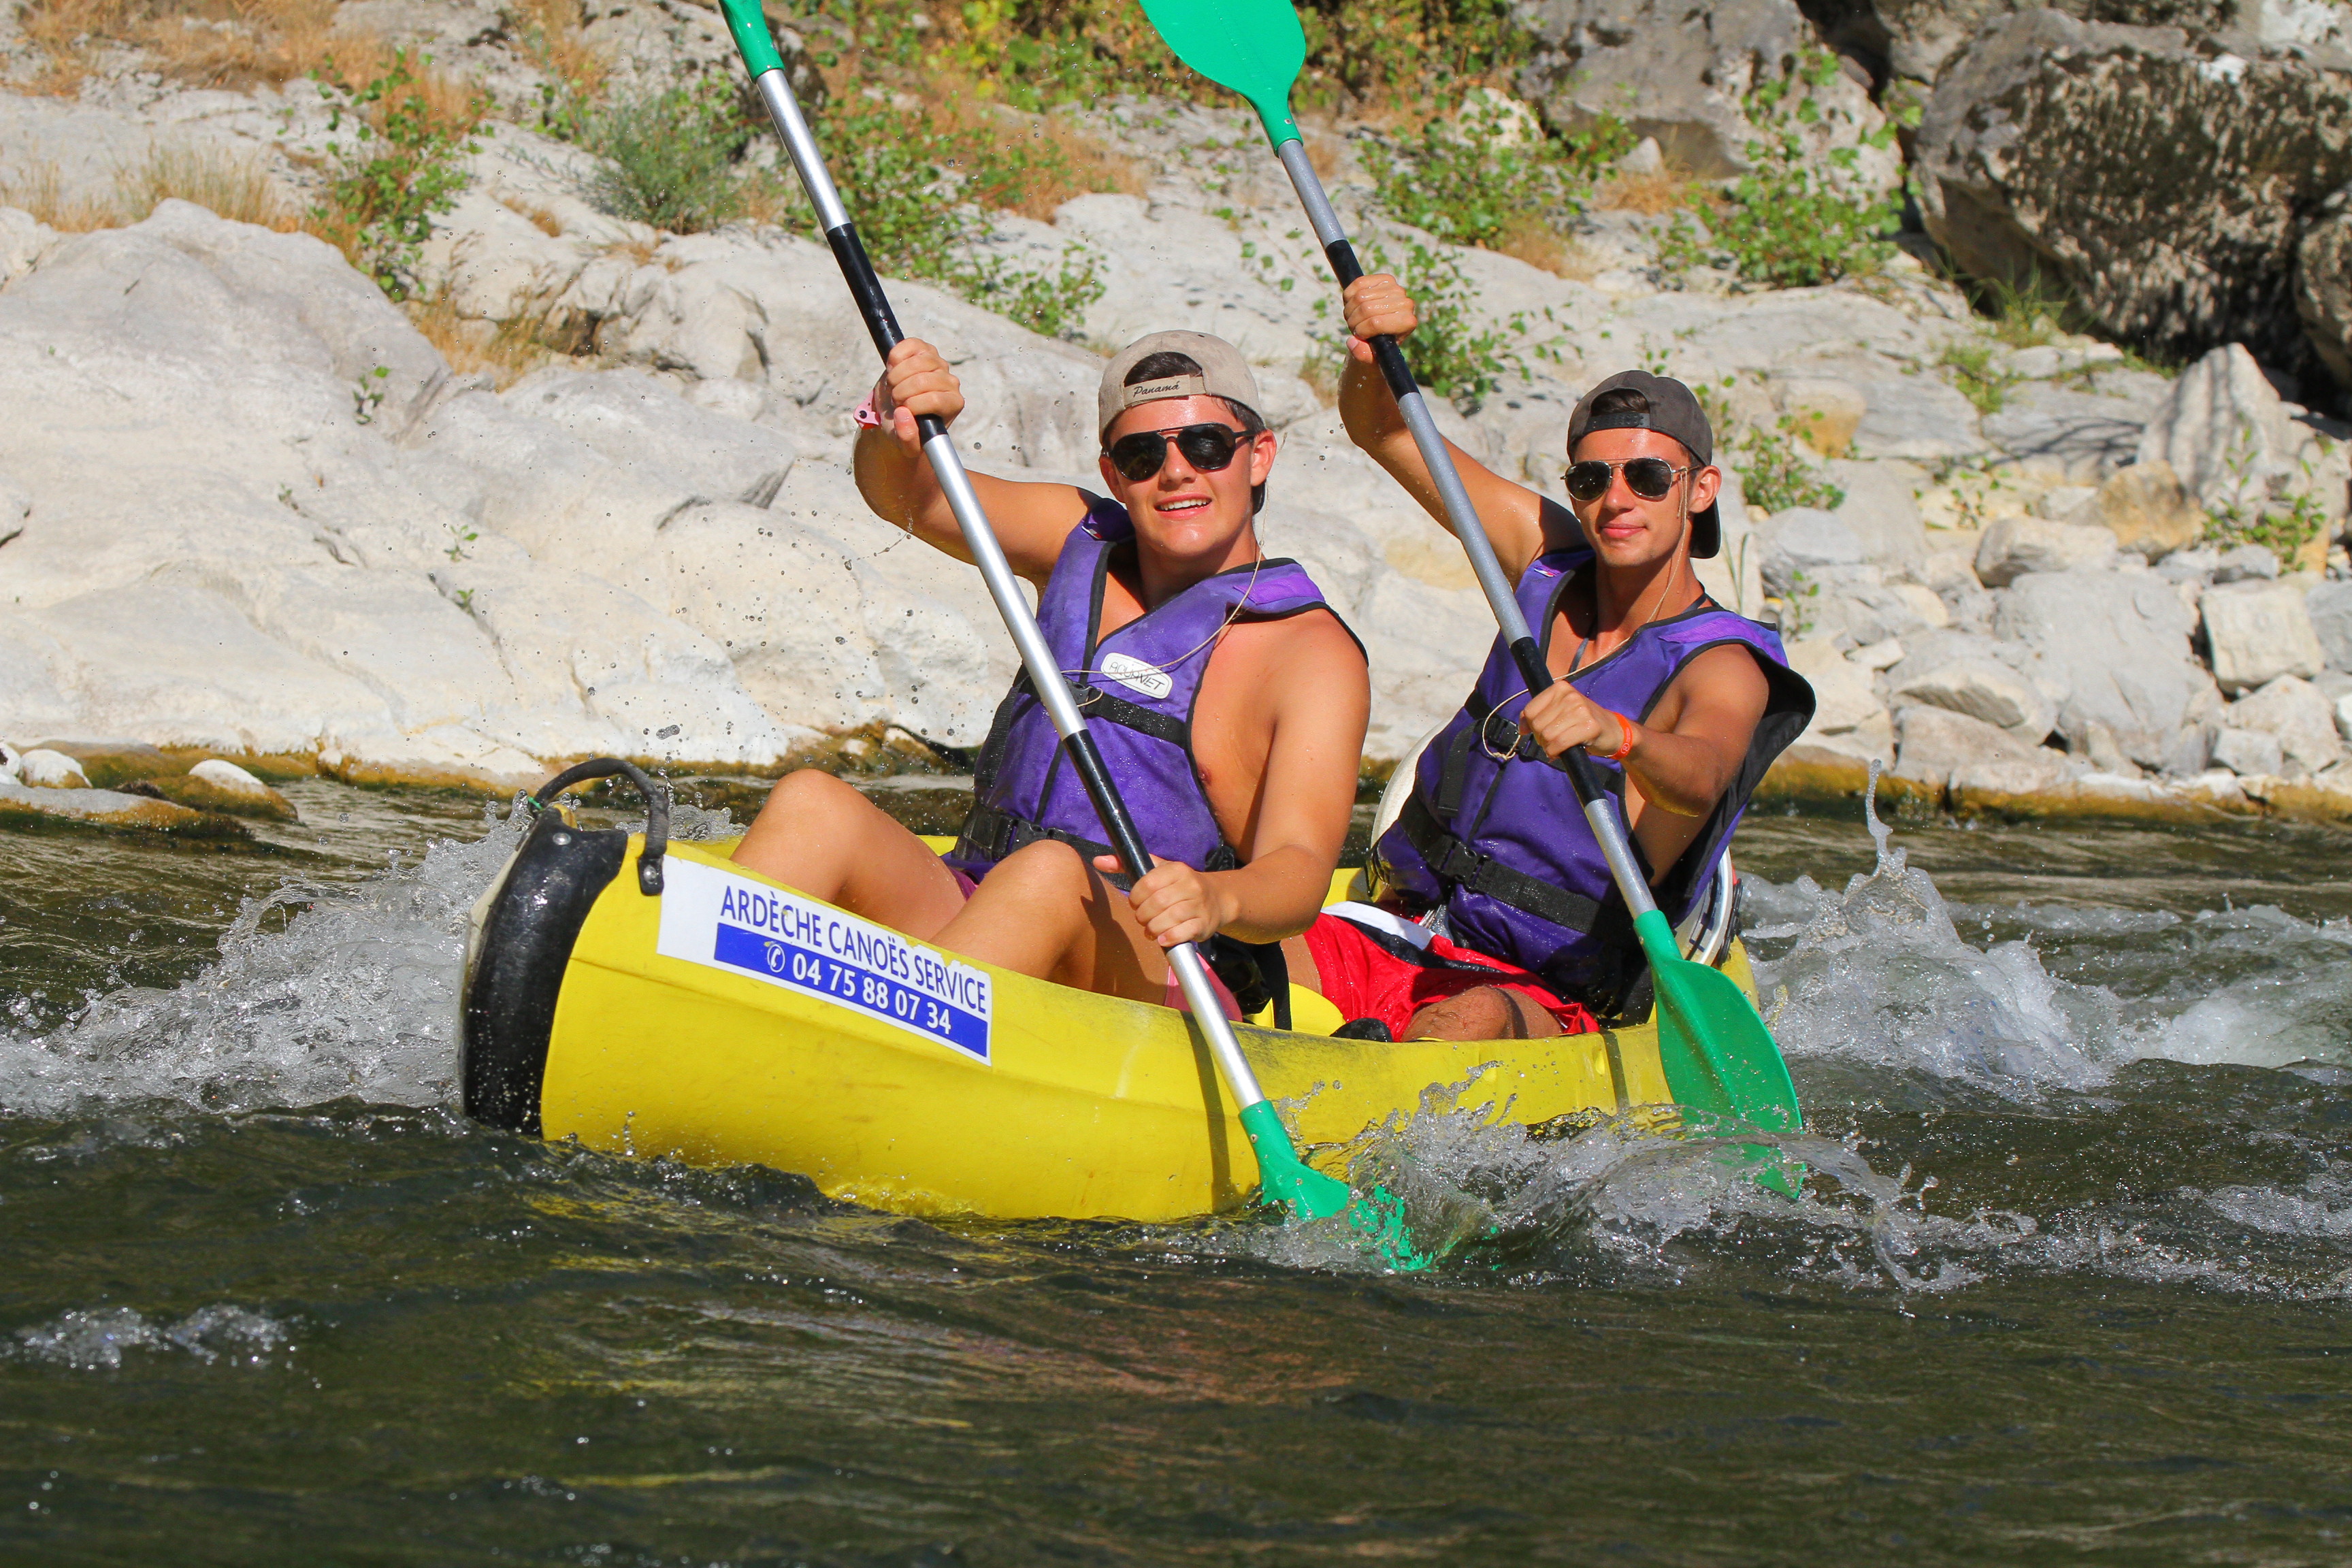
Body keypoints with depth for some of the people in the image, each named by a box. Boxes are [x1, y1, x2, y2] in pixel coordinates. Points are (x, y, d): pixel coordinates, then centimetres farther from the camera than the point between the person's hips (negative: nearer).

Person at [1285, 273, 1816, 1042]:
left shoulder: (1724, 667, -8)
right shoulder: (1552, 562, 9)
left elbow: (1699, 775, -32)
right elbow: (1379, 429, 8)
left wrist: (1616, 735, -54)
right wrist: (1375, 349, -15)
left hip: (1548, 998, -6)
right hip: (1399, 933, 6)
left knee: (1475, 1021, -41)